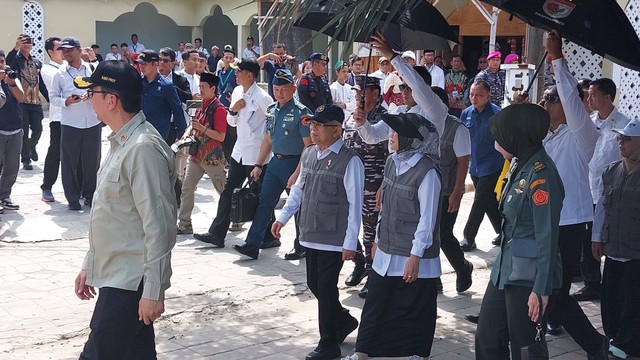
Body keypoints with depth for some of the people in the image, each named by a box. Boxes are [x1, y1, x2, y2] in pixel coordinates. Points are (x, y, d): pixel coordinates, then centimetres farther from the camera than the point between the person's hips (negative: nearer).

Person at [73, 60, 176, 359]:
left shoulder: (143, 149, -19)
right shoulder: (120, 142, 12)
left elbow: (159, 225, -21)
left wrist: (153, 291, -20)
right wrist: (90, 265, 22)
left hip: (129, 283, -9)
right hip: (114, 276, 9)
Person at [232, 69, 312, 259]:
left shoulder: (301, 112, -13)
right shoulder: (271, 110, 8)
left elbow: (308, 146, -16)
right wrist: (259, 165, 14)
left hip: (295, 163, -7)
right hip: (275, 162, 7)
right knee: (264, 203, 2)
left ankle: (301, 247, 22)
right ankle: (252, 245, 2)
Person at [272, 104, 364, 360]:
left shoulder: (349, 161, -15)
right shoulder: (308, 154, 7)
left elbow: (355, 204, -15)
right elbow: (298, 190, 18)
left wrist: (350, 242, -16)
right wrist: (283, 217, 12)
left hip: (334, 239, -7)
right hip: (311, 234, 7)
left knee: (326, 288, -1)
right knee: (314, 284, 15)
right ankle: (343, 320, 39)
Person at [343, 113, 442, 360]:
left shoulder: (427, 172, -18)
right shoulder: (392, 162, 5)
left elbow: (427, 219, -18)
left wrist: (415, 256, -18)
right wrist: (378, 240, 17)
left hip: (413, 256, -7)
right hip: (387, 252, 7)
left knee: (415, 310, 8)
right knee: (375, 304, 13)